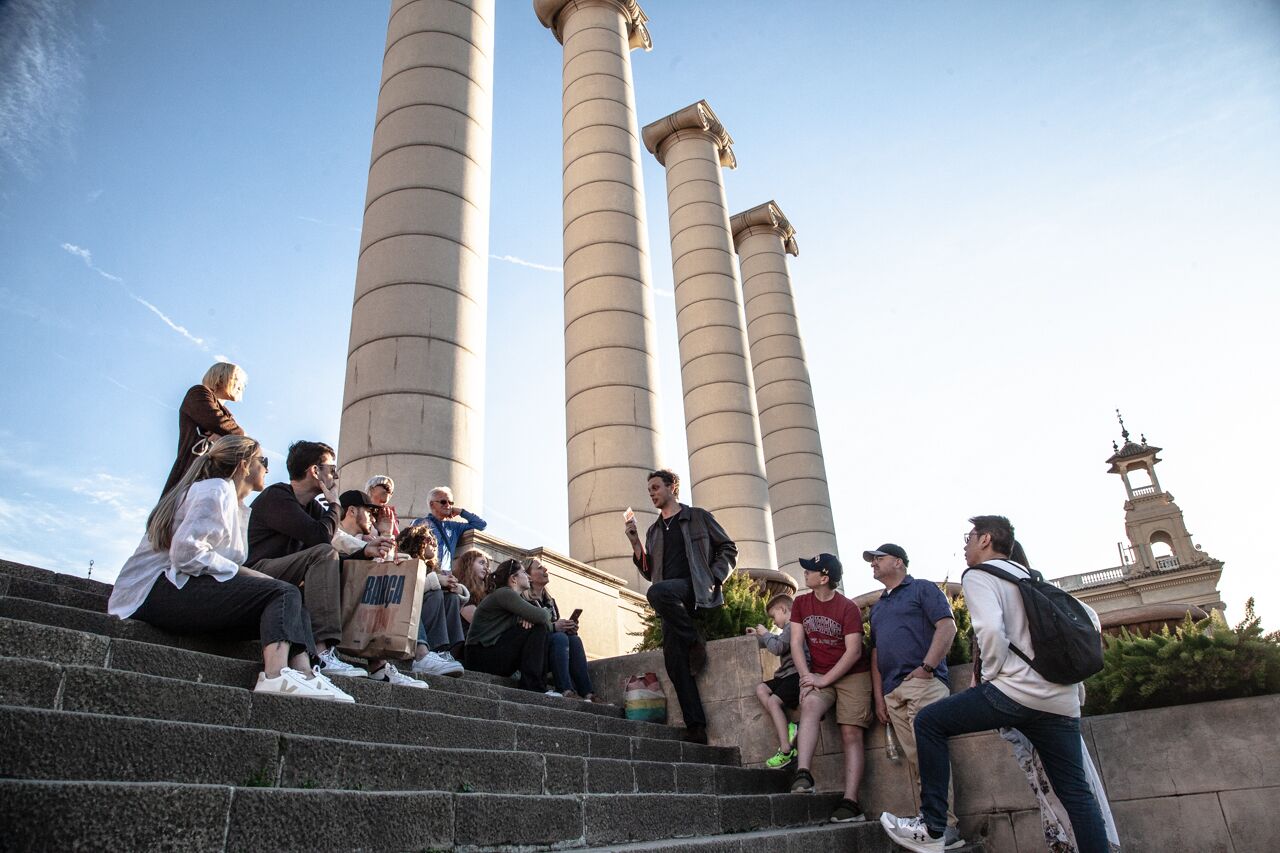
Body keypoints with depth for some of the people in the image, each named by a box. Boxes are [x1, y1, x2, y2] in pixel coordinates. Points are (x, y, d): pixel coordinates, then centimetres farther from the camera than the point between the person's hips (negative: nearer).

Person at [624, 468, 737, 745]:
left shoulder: (698, 517, 11)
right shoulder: (654, 531, 25)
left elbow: (729, 549, 8)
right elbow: (649, 573, 20)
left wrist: (714, 579, -7)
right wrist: (636, 544, 7)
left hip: (695, 589, -5)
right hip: (672, 603, 5)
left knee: (658, 592, -36)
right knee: (675, 662, -10)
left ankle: (696, 643, -16)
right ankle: (696, 727, -9)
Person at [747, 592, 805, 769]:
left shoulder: (793, 625, -10)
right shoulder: (789, 628, 23)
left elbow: (777, 648, -18)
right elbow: (778, 641, 39)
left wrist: (766, 633, -3)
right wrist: (758, 636, 31)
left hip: (796, 674, -11)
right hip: (788, 675, 11)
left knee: (773, 701, -20)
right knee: (761, 689, 0)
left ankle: (786, 751, -21)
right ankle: (787, 727, -12)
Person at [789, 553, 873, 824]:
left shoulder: (848, 608, -10)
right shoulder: (801, 603, 5)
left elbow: (853, 652, -14)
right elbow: (796, 642, 0)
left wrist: (824, 680, -18)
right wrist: (807, 676, -13)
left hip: (852, 675, -2)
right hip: (818, 676, 2)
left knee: (851, 734, -10)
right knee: (809, 704, -28)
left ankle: (850, 802, -10)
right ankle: (803, 775, -40)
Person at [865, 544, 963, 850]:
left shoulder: (922, 589, 6)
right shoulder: (877, 608, 25)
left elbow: (947, 626, -7)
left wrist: (926, 667, -15)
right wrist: (879, 697, 12)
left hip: (924, 683, -6)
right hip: (893, 692, 7)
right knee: (914, 759, 3)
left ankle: (947, 826, -8)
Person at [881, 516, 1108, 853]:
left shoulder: (978, 575, 0)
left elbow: (990, 629, -18)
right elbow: (1089, 620, 23)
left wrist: (992, 673, -4)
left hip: (1016, 690, -7)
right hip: (1062, 701, 8)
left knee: (929, 722, 3)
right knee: (1076, 791, 12)